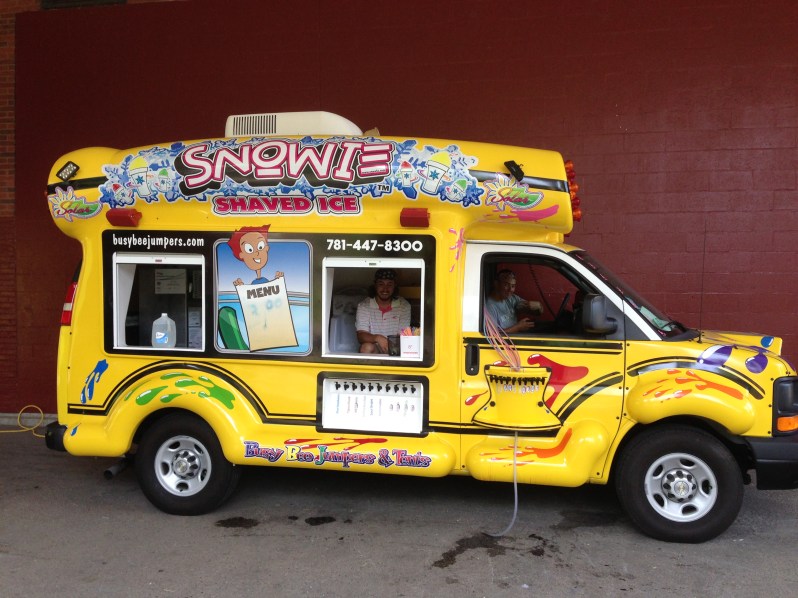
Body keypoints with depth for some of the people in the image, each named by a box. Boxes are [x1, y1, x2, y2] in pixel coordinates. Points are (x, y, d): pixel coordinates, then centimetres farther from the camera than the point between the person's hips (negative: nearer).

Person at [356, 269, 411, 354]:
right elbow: (361, 336, -13)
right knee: (367, 347, -33)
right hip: (374, 350, 0)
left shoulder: (404, 306, -1)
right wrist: (377, 338, -35)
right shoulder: (363, 306, -4)